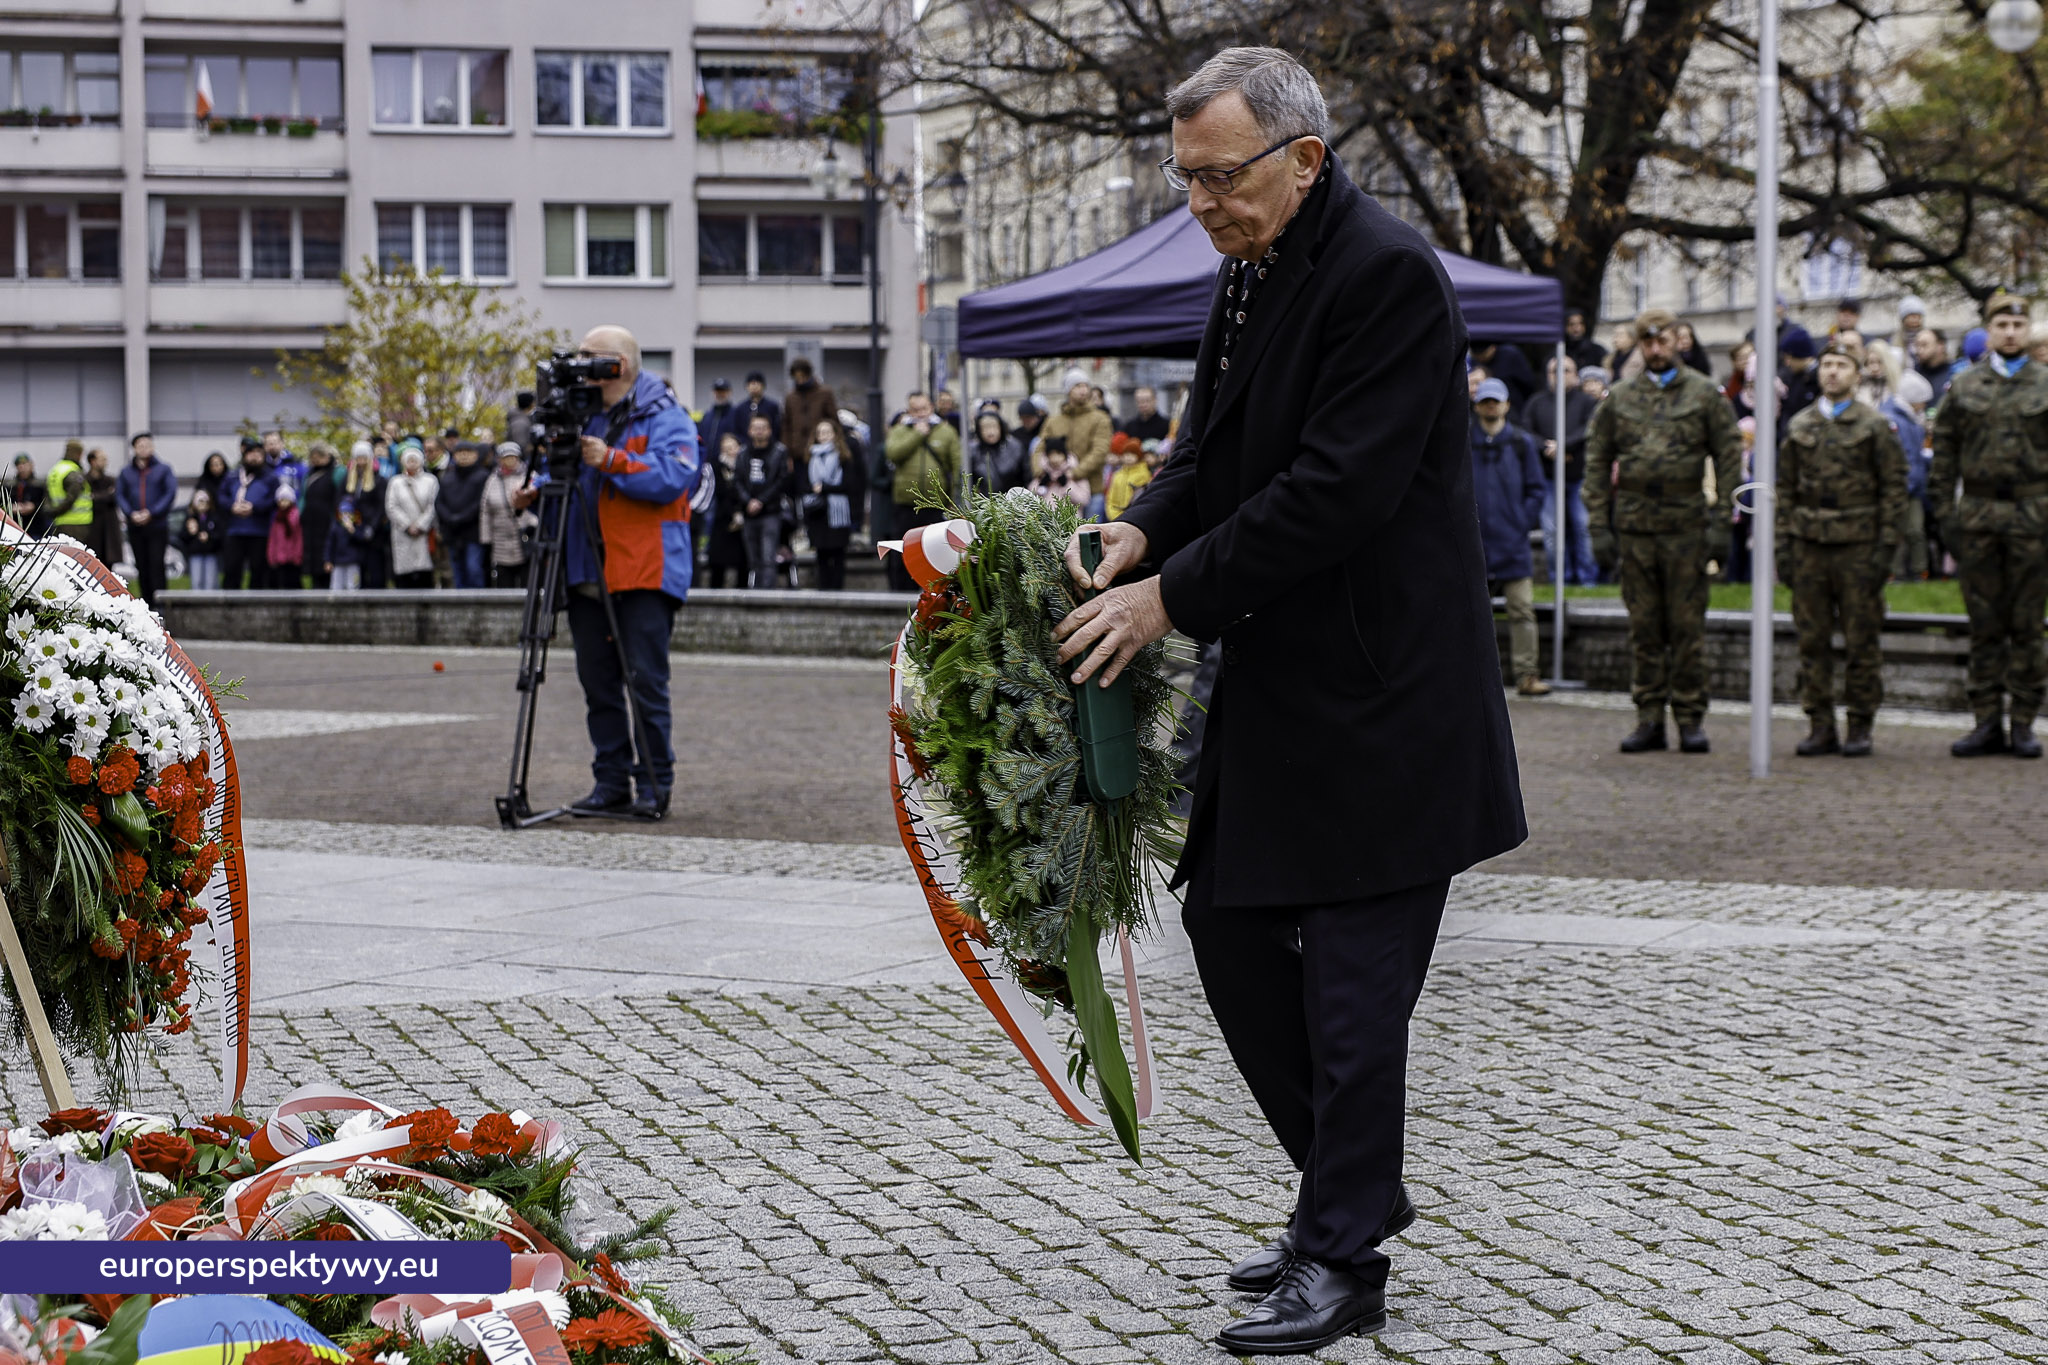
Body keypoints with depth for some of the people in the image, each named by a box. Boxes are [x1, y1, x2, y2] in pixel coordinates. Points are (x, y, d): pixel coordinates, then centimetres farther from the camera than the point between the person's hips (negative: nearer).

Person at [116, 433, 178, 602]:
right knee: (141, 567, 4)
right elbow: (119, 496, 6)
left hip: (158, 526, -3)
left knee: (156, 564, -10)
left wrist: (151, 513, -13)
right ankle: (146, 601, 9)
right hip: (135, 528, 3)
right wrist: (131, 513, -12)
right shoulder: (126, 472, 13)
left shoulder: (163, 470, 5)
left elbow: (171, 493, -4)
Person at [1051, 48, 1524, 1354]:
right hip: (1281, 682, 10)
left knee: (1352, 975, -3)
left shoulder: (1387, 274, -18)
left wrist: (1172, 596, -19)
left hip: (1379, 693, -10)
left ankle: (1344, 1260, 8)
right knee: (1228, 920, 13)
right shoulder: (1256, 268, 11)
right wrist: (1142, 532, -4)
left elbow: (1337, 490, -23)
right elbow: (1217, 447, 16)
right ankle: (1347, 1186, 27)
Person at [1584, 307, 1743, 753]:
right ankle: (1649, 717, 11)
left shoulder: (1705, 394, 4)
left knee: (1688, 625, 0)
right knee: (1643, 625, 6)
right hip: (1634, 523, 2)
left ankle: (1691, 717, 7)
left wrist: (1721, 521, -6)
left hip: (1686, 522, -2)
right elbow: (1598, 461, 9)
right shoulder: (1620, 397, 9)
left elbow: (1729, 457, 2)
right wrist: (1598, 526, 2)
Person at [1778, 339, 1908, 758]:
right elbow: (1785, 489, 14)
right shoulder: (1799, 426, 12)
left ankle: (1860, 726, 8)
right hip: (1809, 547, 3)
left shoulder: (1876, 426, 2)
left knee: (1862, 641, 0)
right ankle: (1821, 726, 9)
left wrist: (1886, 547, -7)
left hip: (1858, 548, -3)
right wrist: (1783, 543, 5)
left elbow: (1894, 489, 0)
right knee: (1812, 641, 3)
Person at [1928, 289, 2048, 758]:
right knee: (1984, 626, 4)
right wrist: (1945, 513, 2)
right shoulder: (1963, 388, 9)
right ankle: (1987, 721, 9)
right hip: (1977, 517, 1)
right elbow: (1944, 457, 9)